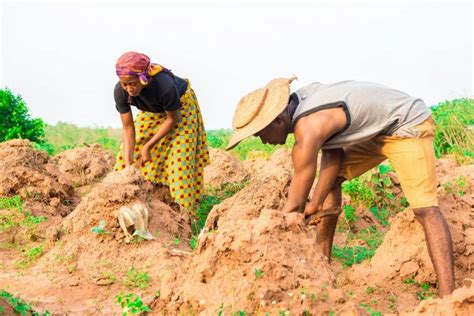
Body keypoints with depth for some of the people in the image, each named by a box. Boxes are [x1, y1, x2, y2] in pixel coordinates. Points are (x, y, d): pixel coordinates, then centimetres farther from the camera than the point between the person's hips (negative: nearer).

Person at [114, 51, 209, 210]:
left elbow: (172, 119, -26)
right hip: (152, 111, 5)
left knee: (179, 155, -13)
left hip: (180, 106, -5)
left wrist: (149, 146, -26)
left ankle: (184, 207, -5)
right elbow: (128, 127, -22)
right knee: (130, 151, -1)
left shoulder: (165, 86, -43)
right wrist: (128, 163, -28)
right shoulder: (120, 91, -30)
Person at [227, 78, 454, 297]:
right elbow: (333, 155, 2)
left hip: (408, 126, -9)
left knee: (424, 208, -22)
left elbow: (294, 205, -24)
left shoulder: (309, 129, -32)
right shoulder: (300, 101, -7)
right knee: (331, 179, 8)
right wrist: (315, 204, -5)